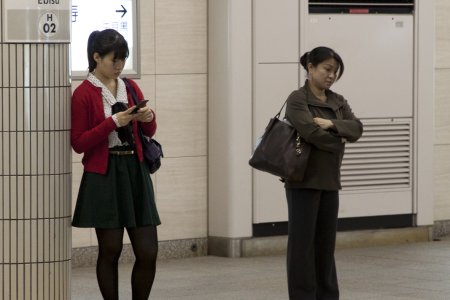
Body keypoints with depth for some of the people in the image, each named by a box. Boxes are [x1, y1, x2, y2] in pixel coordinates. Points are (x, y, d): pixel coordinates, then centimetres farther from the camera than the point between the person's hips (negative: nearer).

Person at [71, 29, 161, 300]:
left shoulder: (131, 87, 11)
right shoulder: (84, 94, -5)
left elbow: (149, 132, 21)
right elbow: (78, 143, -9)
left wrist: (148, 119, -2)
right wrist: (113, 122, -17)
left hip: (135, 172, 5)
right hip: (104, 177, -5)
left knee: (148, 251, 0)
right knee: (110, 250, 0)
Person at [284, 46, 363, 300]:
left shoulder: (338, 101, 13)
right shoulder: (297, 100, -10)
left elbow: (357, 128, -1)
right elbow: (312, 133, -23)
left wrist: (331, 124, -17)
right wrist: (339, 141, -8)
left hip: (330, 181, 7)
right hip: (304, 179, -7)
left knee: (326, 243, 11)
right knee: (302, 243, -3)